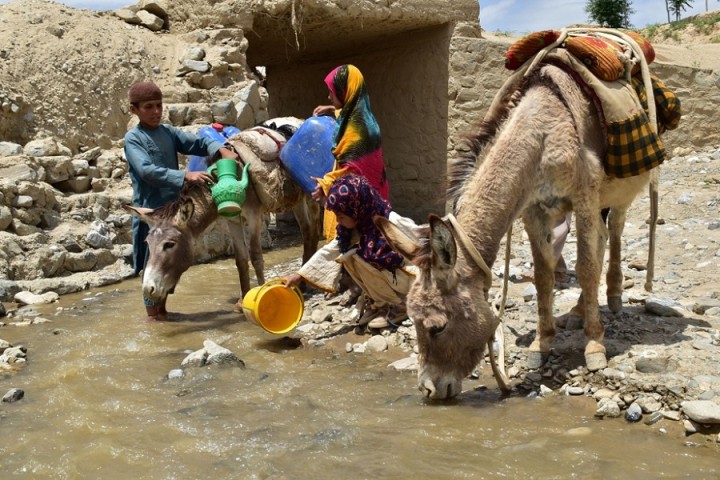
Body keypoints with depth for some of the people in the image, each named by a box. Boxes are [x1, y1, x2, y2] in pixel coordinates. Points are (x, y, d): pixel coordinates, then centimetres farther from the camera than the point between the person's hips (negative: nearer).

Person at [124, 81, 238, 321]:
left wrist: (222, 149, -19)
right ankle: (152, 312, 12)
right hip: (151, 210, -6)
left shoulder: (169, 132, 10)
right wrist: (185, 175, -31)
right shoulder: (133, 138, -8)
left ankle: (162, 307, 28)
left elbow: (198, 142, 2)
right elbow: (148, 171, -22)